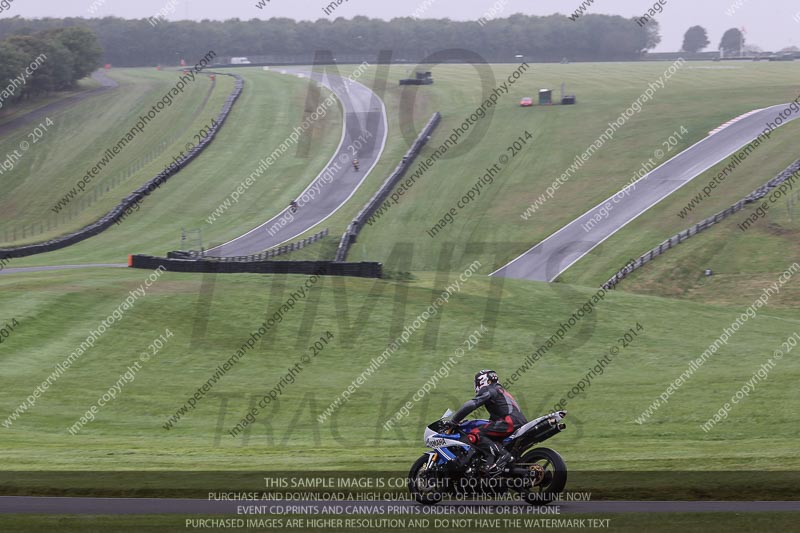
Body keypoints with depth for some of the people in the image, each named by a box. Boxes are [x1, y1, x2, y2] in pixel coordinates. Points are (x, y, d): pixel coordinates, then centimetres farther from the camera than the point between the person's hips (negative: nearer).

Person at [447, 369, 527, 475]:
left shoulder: (489, 391, 3)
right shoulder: (501, 391, 33)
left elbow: (470, 405, -9)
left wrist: (453, 421, -5)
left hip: (510, 422, -10)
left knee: (473, 436, -20)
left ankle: (502, 454, -29)